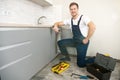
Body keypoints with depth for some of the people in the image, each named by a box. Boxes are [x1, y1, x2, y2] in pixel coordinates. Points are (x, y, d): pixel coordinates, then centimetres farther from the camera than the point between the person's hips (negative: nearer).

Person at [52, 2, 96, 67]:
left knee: (81, 64, -4)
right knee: (60, 42, 2)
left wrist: (87, 39, -25)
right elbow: (58, 23, 8)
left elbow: (93, 27, -31)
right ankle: (67, 57, 19)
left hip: (82, 42, -6)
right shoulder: (70, 20, 4)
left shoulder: (83, 18, -16)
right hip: (74, 41, 6)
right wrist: (55, 26, -16)